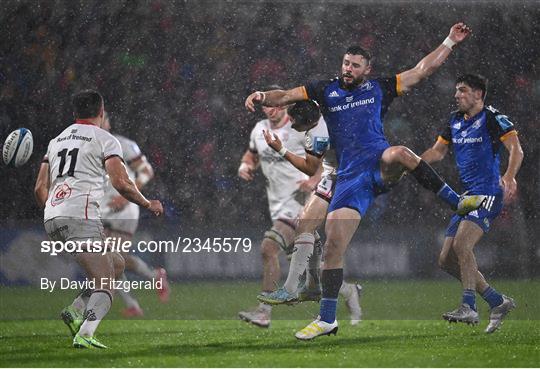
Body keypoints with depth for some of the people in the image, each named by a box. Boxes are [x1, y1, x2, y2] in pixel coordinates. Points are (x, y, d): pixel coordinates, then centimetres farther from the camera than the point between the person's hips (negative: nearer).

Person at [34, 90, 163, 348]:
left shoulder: (56, 141, 23)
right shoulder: (105, 140, 4)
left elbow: (40, 189, 22)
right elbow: (121, 183, -7)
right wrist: (148, 204, 8)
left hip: (52, 219, 7)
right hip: (80, 215, -7)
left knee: (116, 264, 20)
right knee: (105, 286, -10)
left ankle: (76, 310, 3)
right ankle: (84, 334, -32)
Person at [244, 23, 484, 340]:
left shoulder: (378, 88, 10)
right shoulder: (326, 90, 14)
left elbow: (422, 71, 12)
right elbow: (286, 96, 12)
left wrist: (450, 41, 8)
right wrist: (262, 97, -9)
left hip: (380, 166, -2)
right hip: (351, 178, 2)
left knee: (398, 153, -39)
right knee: (333, 242, -8)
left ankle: (458, 202, -26)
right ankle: (327, 319, 2)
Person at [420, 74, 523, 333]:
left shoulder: (492, 118, -7)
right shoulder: (455, 121, 15)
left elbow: (515, 149, -17)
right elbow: (437, 152, 25)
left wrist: (509, 176, -34)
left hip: (488, 193, -9)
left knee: (461, 245, -26)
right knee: (446, 260, 3)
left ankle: (469, 308, -21)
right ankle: (498, 302, 13)